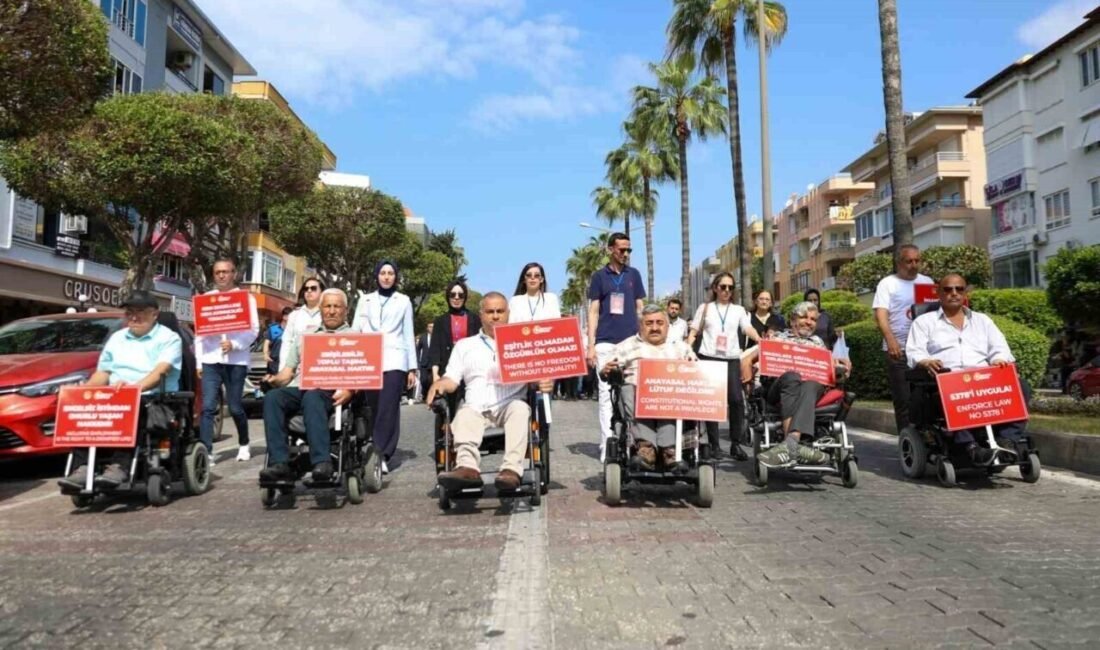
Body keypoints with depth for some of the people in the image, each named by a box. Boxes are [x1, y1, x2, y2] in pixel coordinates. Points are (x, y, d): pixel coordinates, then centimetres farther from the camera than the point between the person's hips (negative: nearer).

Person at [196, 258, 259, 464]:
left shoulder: (246, 298, 7)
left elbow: (254, 329, -1)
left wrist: (234, 344, -18)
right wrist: (199, 361, 4)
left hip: (236, 360, -1)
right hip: (211, 359, 2)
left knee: (235, 407, 5)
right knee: (208, 407, -7)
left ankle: (244, 444, 27)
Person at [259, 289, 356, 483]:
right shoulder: (304, 336, 31)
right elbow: (288, 371, 25)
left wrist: (350, 390, -16)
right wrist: (275, 379, 2)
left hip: (330, 392, -4)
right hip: (298, 389, 4)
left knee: (312, 397, -38)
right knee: (272, 397, -29)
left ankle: (322, 463, -46)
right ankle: (279, 464, -34)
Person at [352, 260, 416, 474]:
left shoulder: (404, 301, 12)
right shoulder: (365, 300, 16)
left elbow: (408, 335, 9)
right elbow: (355, 331, 12)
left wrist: (412, 367, 4)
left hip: (394, 360, -2)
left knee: (388, 409, -12)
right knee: (373, 409, 3)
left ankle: (381, 456, -15)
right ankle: (375, 453, 12)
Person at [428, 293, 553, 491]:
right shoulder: (464, 345, 24)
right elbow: (451, 380, 17)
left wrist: (545, 382, -14)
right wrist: (439, 385, -7)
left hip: (510, 406, -1)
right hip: (476, 407, 1)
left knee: (520, 407, -34)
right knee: (464, 414, -32)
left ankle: (512, 469, -48)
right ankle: (467, 468, -54)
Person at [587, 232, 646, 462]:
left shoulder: (634, 275, 12)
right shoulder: (599, 276, 6)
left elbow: (640, 309, 14)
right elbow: (593, 312, 4)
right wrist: (591, 345, -3)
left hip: (631, 343, 2)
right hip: (606, 343, -2)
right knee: (606, 393, -2)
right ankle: (608, 445, 1)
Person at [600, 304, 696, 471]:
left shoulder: (681, 346, 28)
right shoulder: (627, 346, 22)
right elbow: (607, 372, 12)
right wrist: (606, 370, -12)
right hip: (636, 387, -1)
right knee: (631, 394, -35)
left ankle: (668, 448, -44)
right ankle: (645, 445, -45)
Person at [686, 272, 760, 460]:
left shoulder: (738, 310, 13)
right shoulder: (705, 308, 11)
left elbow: (748, 329, -2)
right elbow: (693, 333, 10)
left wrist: (760, 340, -23)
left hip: (731, 359, 1)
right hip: (708, 358, -1)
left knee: (736, 399, -8)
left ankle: (736, 444, 3)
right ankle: (713, 444, 9)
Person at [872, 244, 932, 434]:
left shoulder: (927, 282, 16)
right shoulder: (887, 283, 3)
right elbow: (880, 314, -9)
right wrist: (890, 340, -24)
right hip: (899, 350, -3)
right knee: (903, 399, 0)